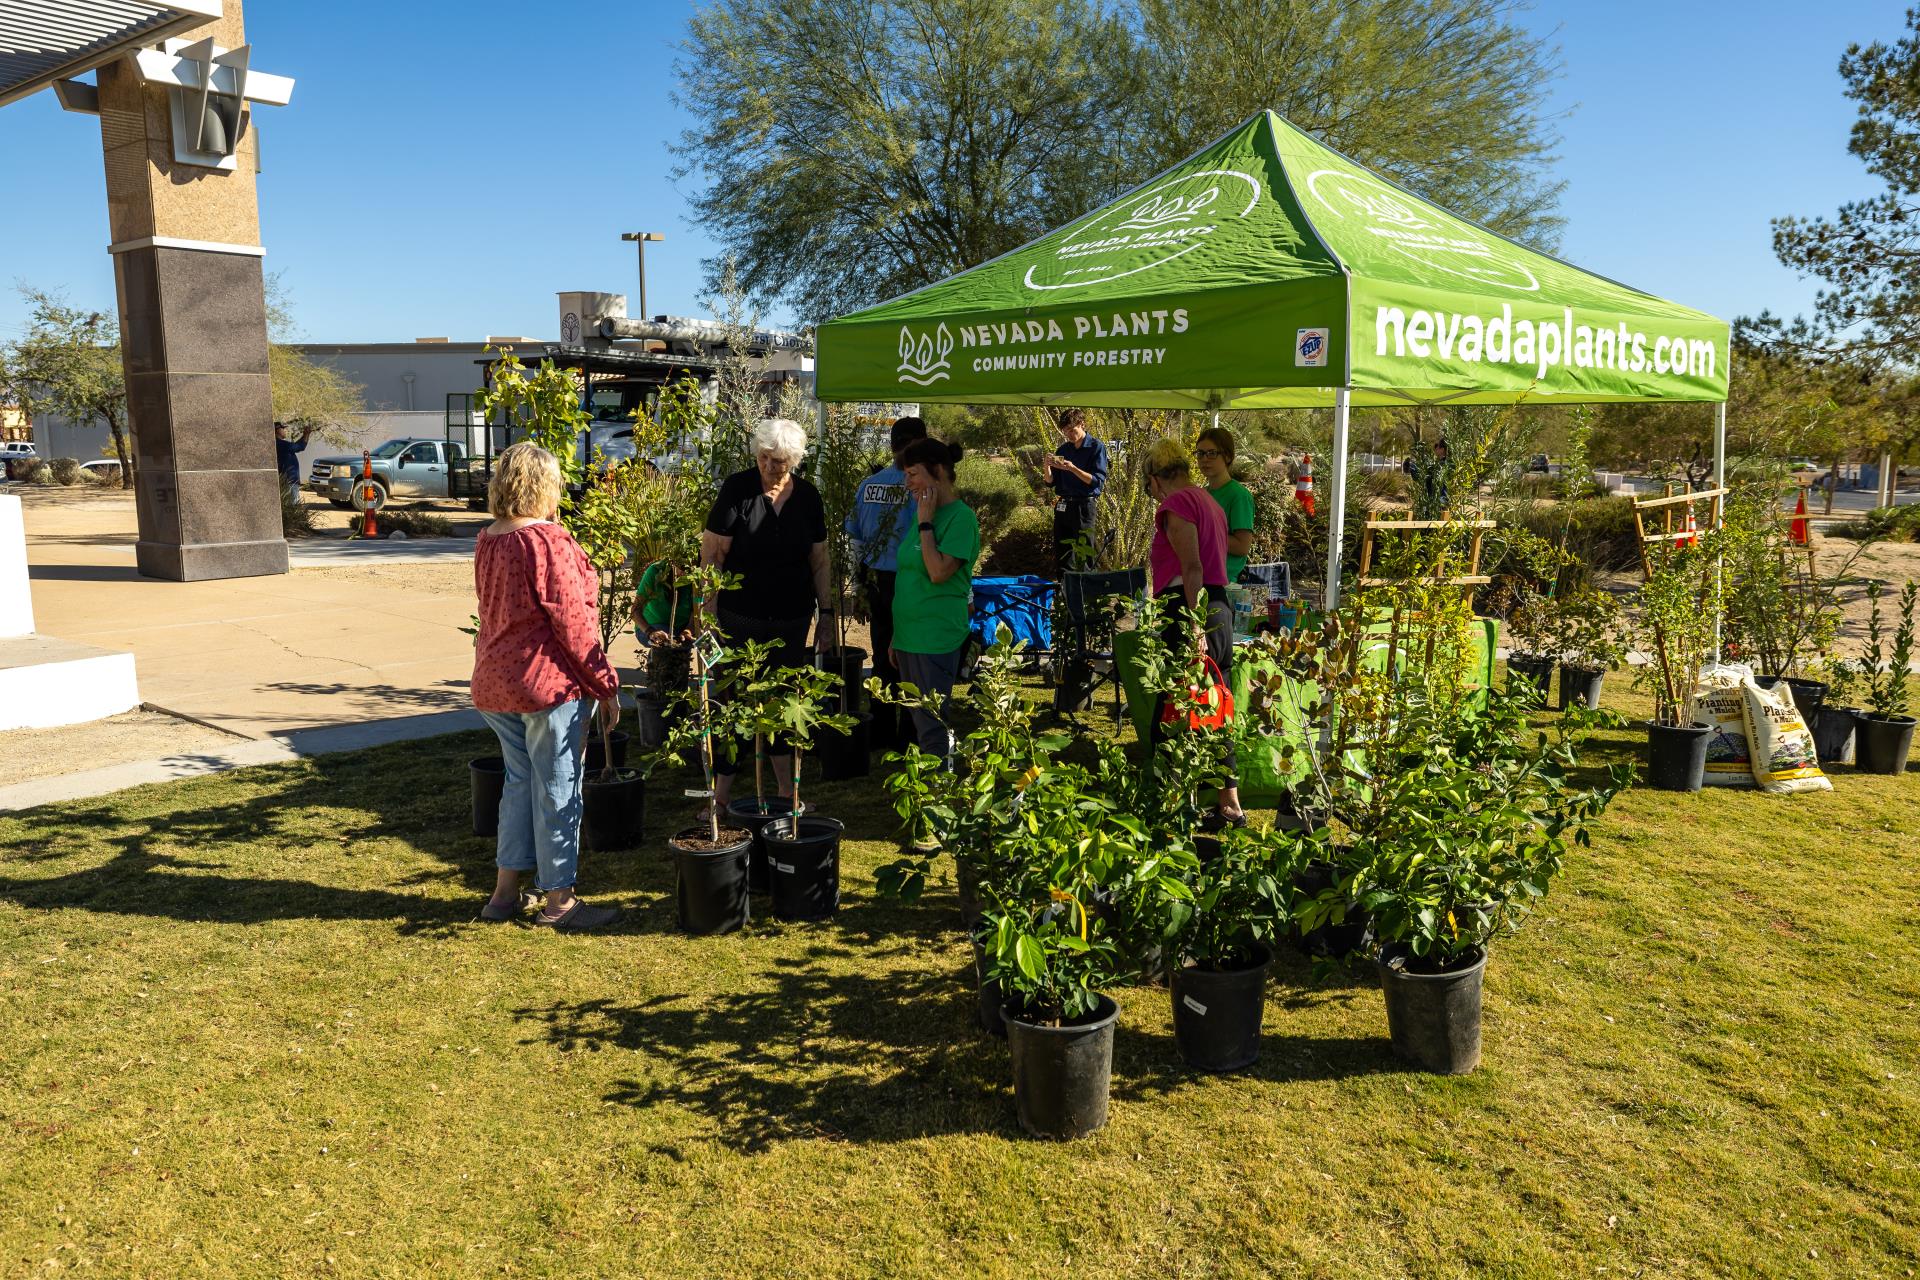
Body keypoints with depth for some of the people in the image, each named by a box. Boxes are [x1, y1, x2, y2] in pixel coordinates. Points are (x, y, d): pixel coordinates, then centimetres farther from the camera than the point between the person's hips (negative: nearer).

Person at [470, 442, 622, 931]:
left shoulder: (487, 542, 9)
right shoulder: (548, 542, -17)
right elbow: (572, 621, -18)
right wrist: (605, 684, -11)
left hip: (495, 683, 8)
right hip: (550, 683, -8)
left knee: (520, 782, 18)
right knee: (557, 791, 2)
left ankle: (506, 891, 24)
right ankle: (558, 900, 12)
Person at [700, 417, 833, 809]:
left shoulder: (808, 497, 3)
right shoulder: (737, 488, -9)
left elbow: (819, 560, 10)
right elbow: (712, 552, -9)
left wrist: (826, 612, 8)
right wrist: (707, 607, -15)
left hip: (791, 619, 4)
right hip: (741, 618, -4)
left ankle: (787, 790, 24)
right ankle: (721, 795, 7)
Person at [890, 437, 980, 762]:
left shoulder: (960, 517, -12)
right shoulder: (925, 515, 12)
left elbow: (939, 573, -22)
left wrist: (924, 523, -15)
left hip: (936, 638, -8)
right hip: (909, 636, 8)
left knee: (931, 727, -3)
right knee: (920, 722, 14)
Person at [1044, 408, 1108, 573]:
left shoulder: (1096, 447, -2)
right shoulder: (1063, 449, 13)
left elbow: (1098, 481, -11)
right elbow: (1051, 483, 13)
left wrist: (1072, 468, -20)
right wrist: (1047, 466, -7)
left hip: (1083, 505, -6)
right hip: (1062, 506, 6)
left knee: (1085, 556, -7)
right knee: (1061, 555, 7)